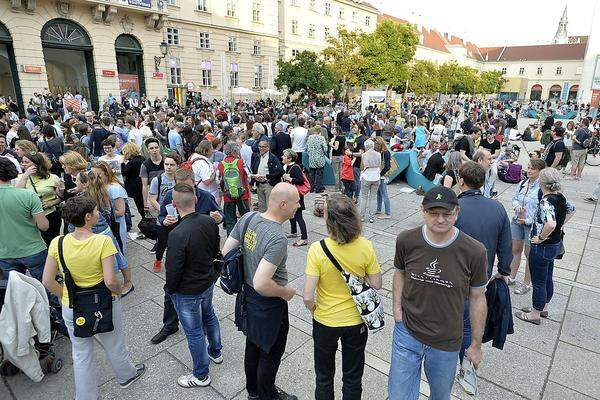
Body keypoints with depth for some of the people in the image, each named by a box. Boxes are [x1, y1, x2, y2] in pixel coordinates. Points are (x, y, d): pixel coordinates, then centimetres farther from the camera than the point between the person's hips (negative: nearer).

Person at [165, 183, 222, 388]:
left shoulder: (177, 234, -32)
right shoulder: (210, 222, -12)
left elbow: (173, 269, -23)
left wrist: (170, 289, -4)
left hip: (187, 291, -6)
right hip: (208, 281, 7)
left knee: (194, 332, 12)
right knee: (209, 315, 29)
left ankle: (201, 375, 32)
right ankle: (215, 352, 52)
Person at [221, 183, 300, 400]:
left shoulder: (248, 217, -10)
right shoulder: (278, 239, -33)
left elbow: (226, 253, -3)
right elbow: (261, 284, -36)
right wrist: (285, 292, -17)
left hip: (247, 296, 8)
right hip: (269, 304, -8)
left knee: (253, 346, 28)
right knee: (271, 353, 18)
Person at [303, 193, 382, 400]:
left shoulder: (317, 249, -27)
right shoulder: (365, 247, -20)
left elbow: (308, 297, -23)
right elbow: (376, 284, -8)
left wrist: (314, 309, -3)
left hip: (325, 323, -2)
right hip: (357, 321, 2)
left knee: (324, 377, 25)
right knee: (353, 377, 26)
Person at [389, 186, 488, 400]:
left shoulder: (474, 251, -19)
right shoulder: (406, 240, -15)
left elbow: (477, 299, -6)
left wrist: (476, 344, 3)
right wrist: (397, 308, -5)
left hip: (446, 343, 0)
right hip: (406, 334, 1)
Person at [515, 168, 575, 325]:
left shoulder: (546, 202, -28)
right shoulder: (560, 197, 0)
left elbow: (550, 224, -43)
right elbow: (571, 210, 20)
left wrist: (541, 237, -26)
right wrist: (560, 226, 15)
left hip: (542, 247, -9)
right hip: (556, 244, 9)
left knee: (538, 281, 8)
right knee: (548, 278, 23)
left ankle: (535, 315, 24)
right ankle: (543, 307, 41)